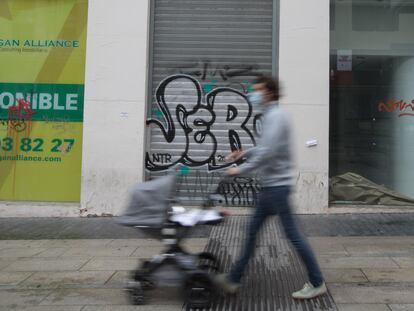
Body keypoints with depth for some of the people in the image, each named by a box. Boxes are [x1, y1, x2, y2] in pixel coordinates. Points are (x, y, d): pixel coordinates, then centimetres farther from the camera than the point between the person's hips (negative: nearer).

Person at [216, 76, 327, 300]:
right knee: (253, 231, 12)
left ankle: (317, 283, 12)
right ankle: (234, 279, 20)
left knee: (292, 233, -1)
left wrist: (241, 170, -16)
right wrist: (245, 153, 14)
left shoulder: (275, 116, -16)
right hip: (270, 185, 10)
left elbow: (268, 152, -24)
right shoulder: (270, 115, 15)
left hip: (277, 185, -10)